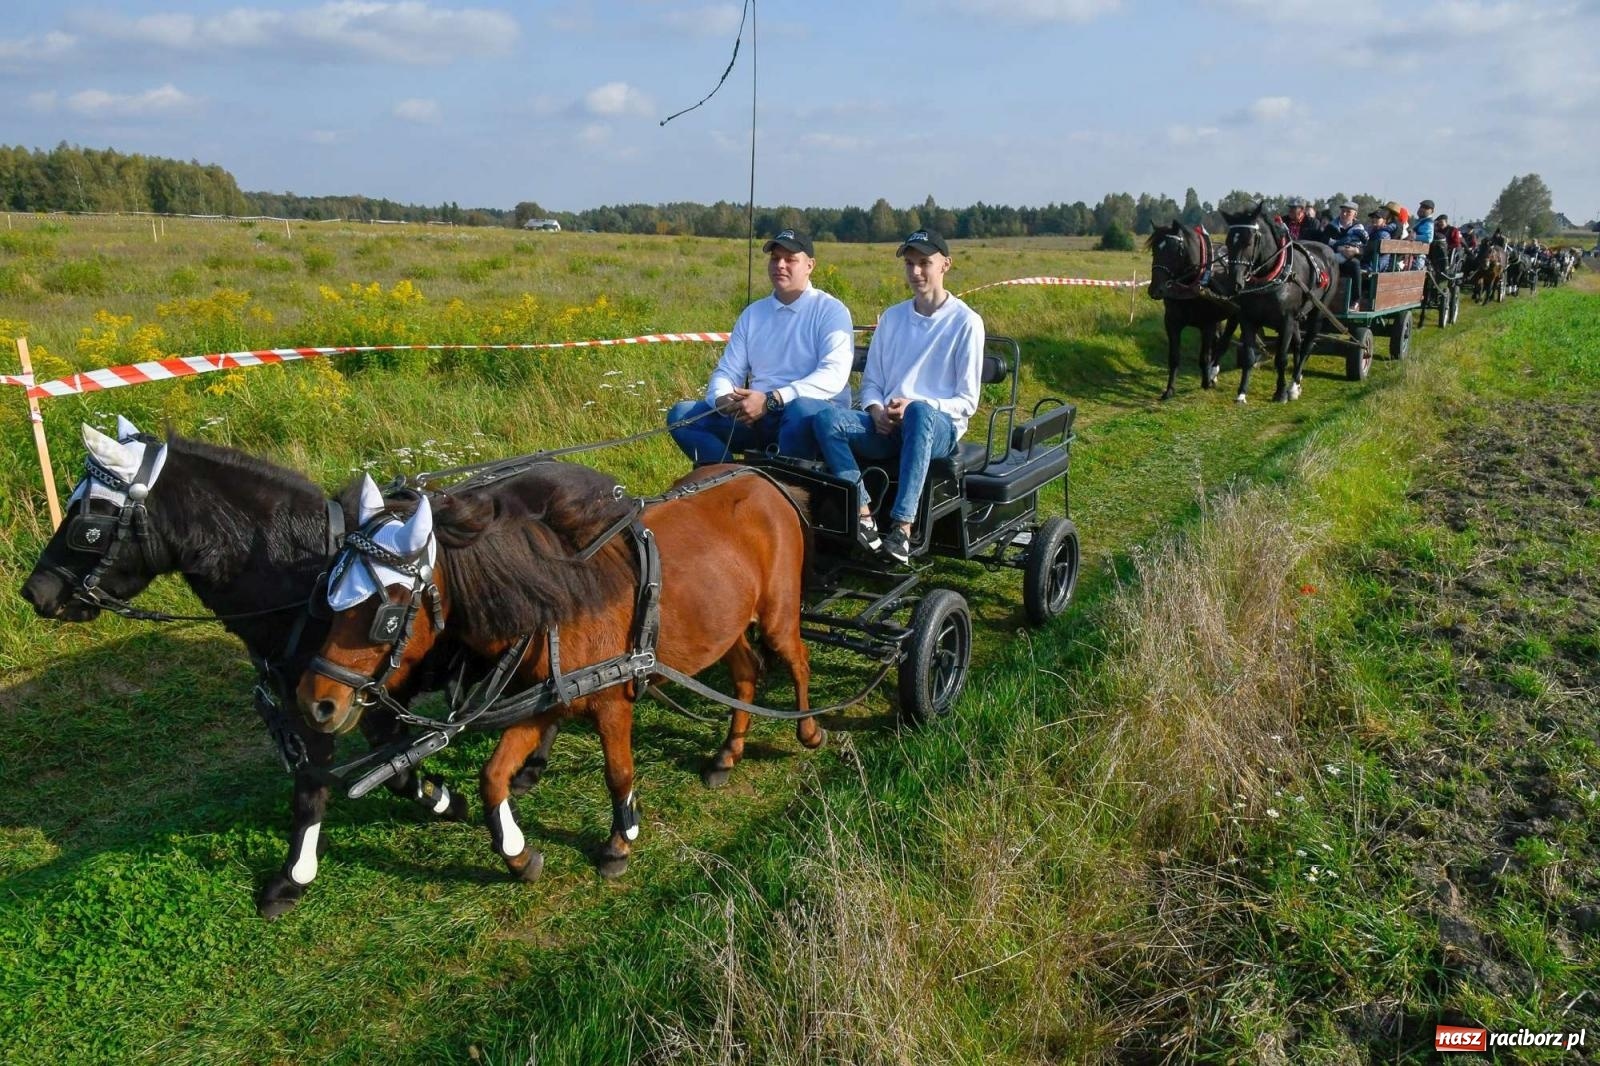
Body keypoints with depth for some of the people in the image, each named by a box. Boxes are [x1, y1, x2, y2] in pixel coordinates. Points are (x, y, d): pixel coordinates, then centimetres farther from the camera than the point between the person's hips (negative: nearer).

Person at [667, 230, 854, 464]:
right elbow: (727, 371, 14)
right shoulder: (753, 313, 16)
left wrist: (771, 400, -25)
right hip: (757, 416, 6)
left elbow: (833, 374, -15)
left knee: (802, 409, -40)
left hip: (818, 412, -5)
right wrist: (721, 399, -12)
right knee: (682, 414, -8)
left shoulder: (830, 310, 0)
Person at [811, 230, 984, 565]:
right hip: (886, 425, 4)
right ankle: (863, 513, -34)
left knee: (919, 412, -42)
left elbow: (967, 401, -2)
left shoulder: (966, 321, 1)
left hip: (939, 426, -4)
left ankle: (903, 527, -45)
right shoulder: (892, 317, 16)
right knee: (826, 417, -25)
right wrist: (876, 411, -7)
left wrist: (913, 406, -18)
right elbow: (870, 381, 17)